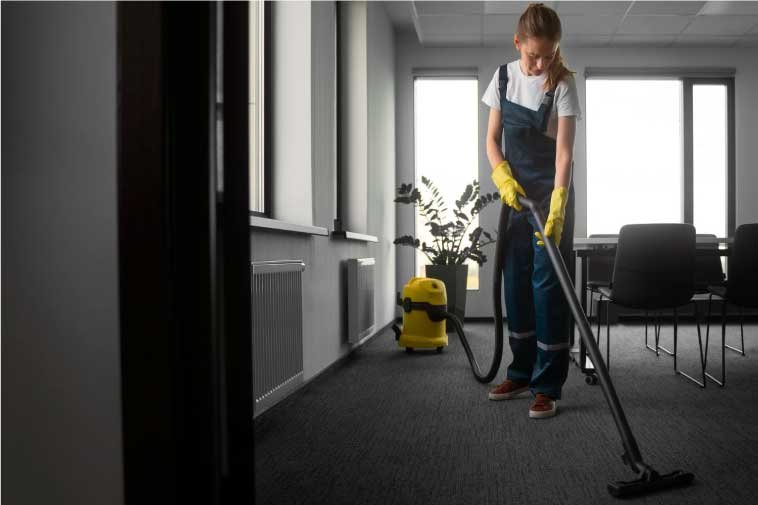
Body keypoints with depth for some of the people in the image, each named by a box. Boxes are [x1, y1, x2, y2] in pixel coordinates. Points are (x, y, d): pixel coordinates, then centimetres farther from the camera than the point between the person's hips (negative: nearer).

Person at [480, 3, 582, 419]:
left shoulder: (563, 83, -12)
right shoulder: (504, 76, 2)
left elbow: (564, 150, -20)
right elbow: (492, 139, 6)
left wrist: (556, 207, -31)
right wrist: (503, 177, -12)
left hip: (551, 194, -5)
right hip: (514, 192, 5)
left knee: (548, 284, -6)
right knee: (515, 281, 10)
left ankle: (547, 387, 2)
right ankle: (522, 373, 24)